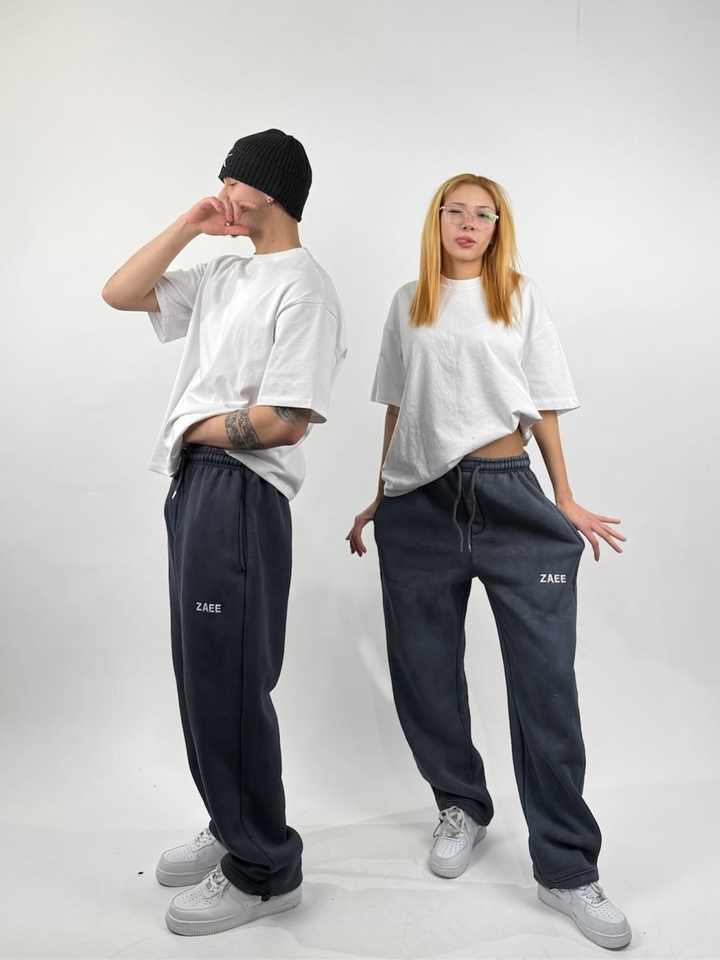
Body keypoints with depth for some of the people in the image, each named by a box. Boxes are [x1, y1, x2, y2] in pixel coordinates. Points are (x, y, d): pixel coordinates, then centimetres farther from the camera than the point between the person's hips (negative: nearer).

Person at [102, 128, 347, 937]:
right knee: (203, 675, 17)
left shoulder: (303, 285, -9)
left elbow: (286, 420, -18)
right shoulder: (220, 275, 17)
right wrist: (188, 225, 9)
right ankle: (233, 831, 35)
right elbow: (119, 294, 14)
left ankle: (265, 871, 19)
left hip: (242, 494, -9)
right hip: (191, 484, 9)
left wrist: (195, 430, -4)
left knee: (229, 684, -1)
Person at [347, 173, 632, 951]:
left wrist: (564, 499, 1)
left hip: (508, 495, -1)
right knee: (423, 672, 9)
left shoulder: (521, 296, 8)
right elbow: (396, 408, 14)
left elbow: (544, 404, 6)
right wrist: (379, 499, 14)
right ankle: (461, 807, 33)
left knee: (545, 679, -4)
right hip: (420, 504, 2)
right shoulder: (408, 303, 12)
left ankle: (566, 867, 9)